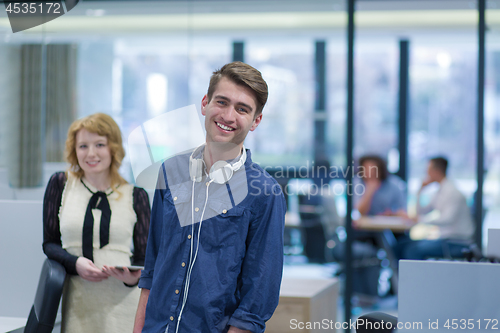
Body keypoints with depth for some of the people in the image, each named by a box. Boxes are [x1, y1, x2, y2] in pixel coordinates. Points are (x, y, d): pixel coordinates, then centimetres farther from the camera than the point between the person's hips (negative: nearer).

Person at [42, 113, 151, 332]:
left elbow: (145, 257, 8)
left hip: (122, 300, 0)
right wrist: (75, 263, -11)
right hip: (77, 302, 0)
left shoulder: (135, 195, 5)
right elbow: (49, 243, 9)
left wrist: (133, 277, -14)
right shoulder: (60, 184, 6)